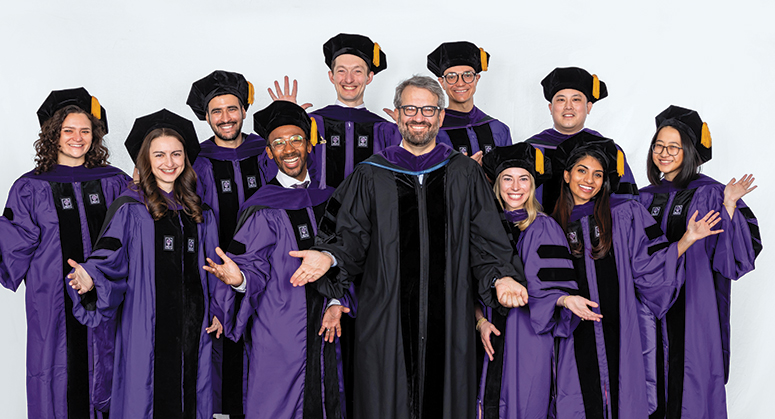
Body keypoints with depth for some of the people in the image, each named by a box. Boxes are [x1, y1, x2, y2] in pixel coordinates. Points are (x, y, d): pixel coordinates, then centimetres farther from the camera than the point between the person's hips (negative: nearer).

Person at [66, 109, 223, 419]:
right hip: (149, 322, -4)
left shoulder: (198, 210, 12)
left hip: (193, 322, 4)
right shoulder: (130, 208, -1)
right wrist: (90, 275, -30)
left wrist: (217, 311, 8)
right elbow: (110, 257, -9)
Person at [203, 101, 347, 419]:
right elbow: (255, 268, -10)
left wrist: (336, 303, -3)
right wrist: (240, 279, -33)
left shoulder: (327, 199, 8)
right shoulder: (262, 209, -7)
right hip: (279, 331, -5)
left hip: (323, 329, 5)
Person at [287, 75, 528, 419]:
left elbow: (484, 241, 6)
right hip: (386, 319, 0)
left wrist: (499, 277, -11)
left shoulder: (465, 175, 9)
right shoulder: (370, 176, 8)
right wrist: (329, 257, -14)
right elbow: (351, 236, 6)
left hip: (448, 316, 1)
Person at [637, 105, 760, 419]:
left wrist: (728, 206, -24)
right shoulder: (645, 198, 9)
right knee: (656, 369, 8)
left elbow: (738, 247, -12)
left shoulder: (709, 194, -4)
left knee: (691, 372, -1)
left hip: (694, 302, -4)